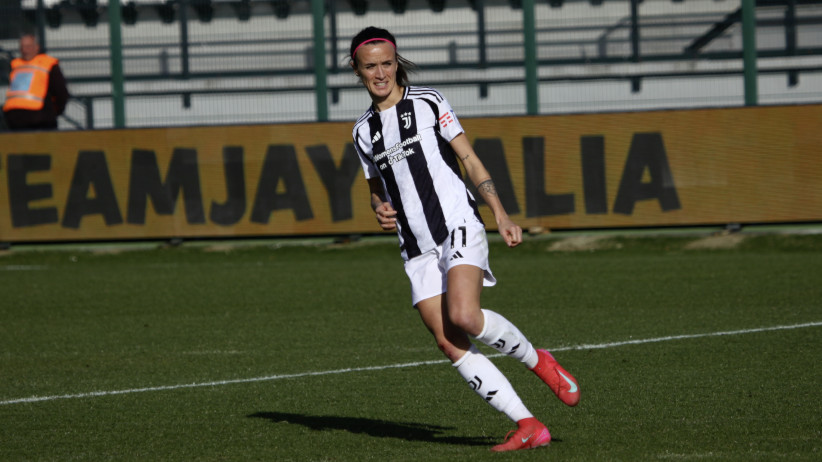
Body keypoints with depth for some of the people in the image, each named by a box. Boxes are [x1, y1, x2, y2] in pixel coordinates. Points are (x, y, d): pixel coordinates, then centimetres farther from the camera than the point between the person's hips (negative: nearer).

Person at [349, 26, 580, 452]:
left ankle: (538, 361, -1)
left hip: (458, 225, -5)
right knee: (450, 344, -9)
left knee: (464, 317, -28)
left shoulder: (428, 103, 4)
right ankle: (529, 427, -7)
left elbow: (469, 160, 3)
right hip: (416, 248, 5)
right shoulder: (364, 131, 16)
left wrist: (501, 214, -6)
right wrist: (380, 210, 3)